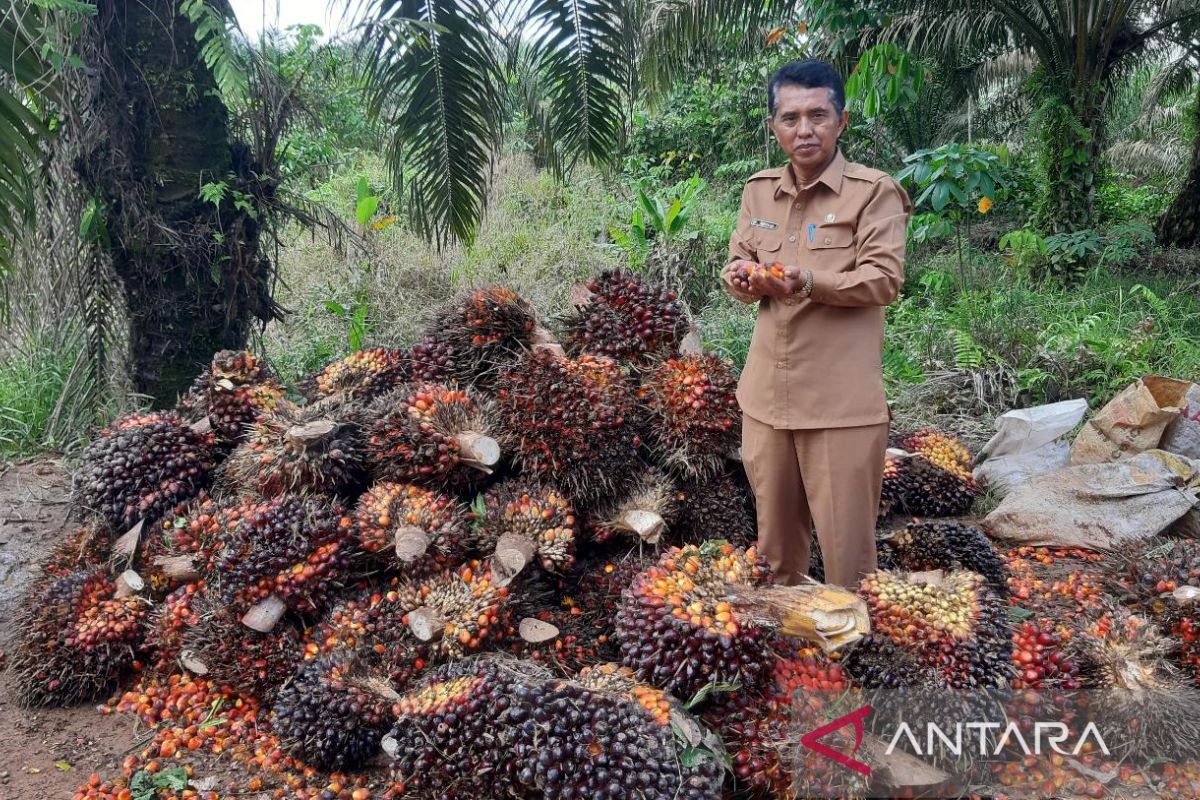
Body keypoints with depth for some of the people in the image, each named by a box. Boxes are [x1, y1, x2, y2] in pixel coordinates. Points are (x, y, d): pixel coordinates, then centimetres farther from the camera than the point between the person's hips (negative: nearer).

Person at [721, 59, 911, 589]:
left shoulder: (874, 191, -6)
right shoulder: (759, 189, 10)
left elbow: (885, 279, -14)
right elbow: (736, 266, 15)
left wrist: (809, 282, -30)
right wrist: (747, 279, -9)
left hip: (842, 401, -5)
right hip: (766, 394, 6)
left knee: (846, 545, 2)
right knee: (774, 539, 19)